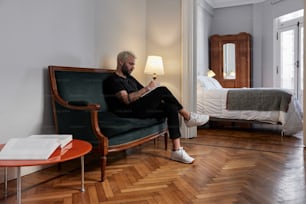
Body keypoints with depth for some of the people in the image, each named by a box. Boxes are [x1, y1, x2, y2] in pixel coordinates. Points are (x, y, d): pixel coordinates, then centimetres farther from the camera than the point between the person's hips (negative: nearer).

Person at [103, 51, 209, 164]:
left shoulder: (130, 78, 25)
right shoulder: (112, 80, -2)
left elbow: (145, 94, 22)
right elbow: (126, 99, -18)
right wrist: (147, 88, -19)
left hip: (140, 109, 8)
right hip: (128, 112, -8)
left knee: (171, 108, -16)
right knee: (162, 90, -22)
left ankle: (177, 150, -20)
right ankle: (187, 116, -6)